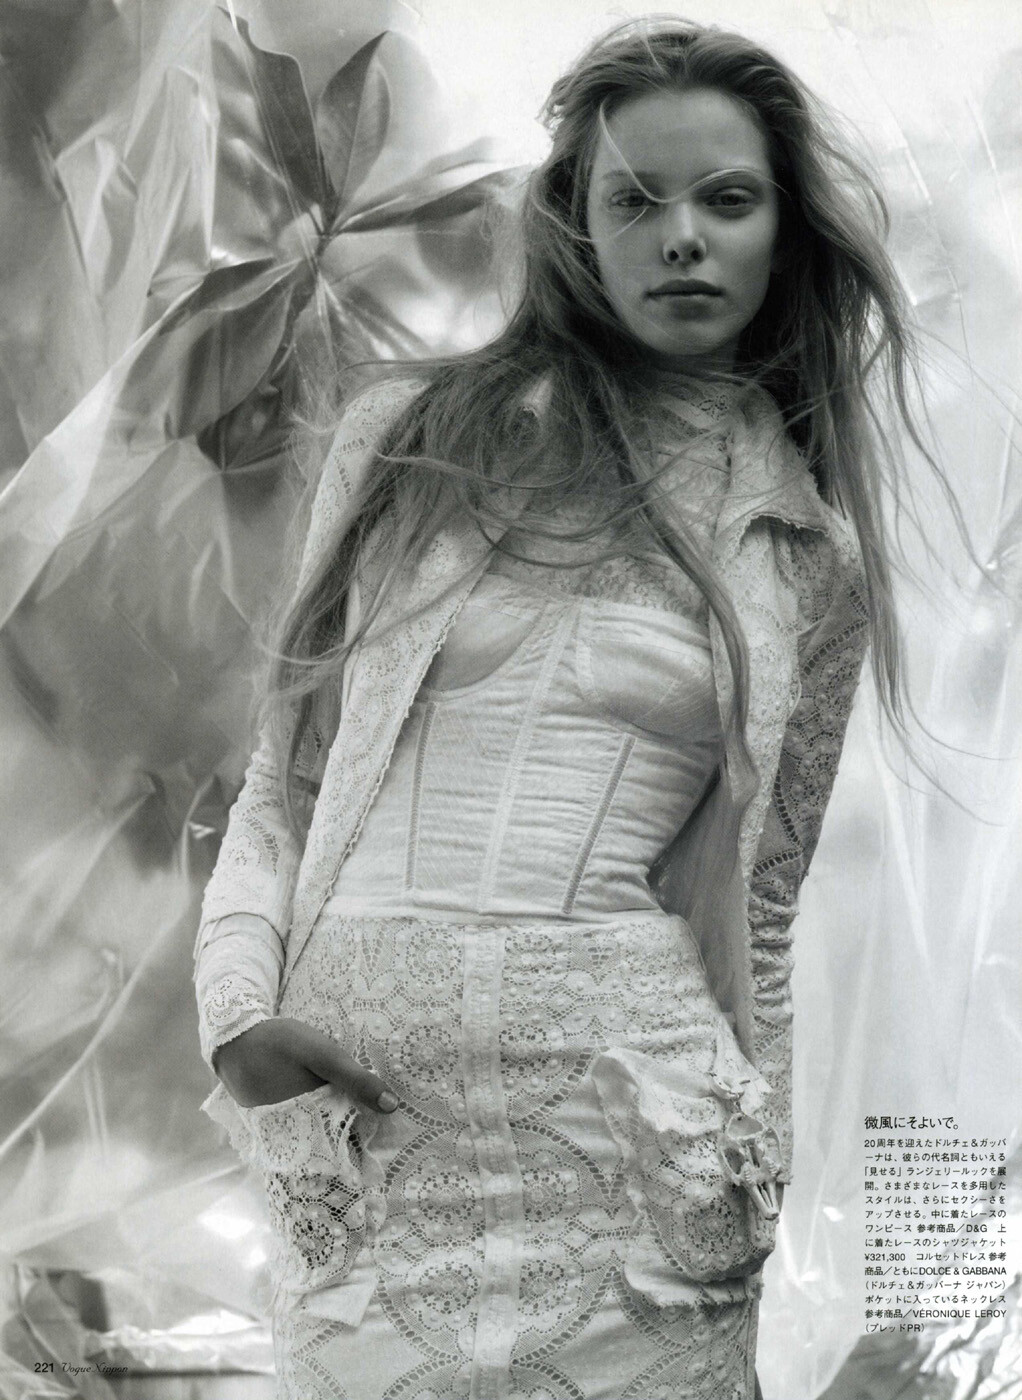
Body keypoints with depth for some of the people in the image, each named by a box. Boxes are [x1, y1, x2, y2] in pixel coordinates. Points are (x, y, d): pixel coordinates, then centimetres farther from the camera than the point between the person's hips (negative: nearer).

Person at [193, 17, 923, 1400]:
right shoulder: (411, 433, 4)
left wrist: (751, 1190, 11)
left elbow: (756, 906, 12)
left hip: (625, 1110, 0)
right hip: (363, 1105, 0)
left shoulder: (809, 552, 6)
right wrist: (242, 1008, -5)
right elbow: (287, 771, 9)